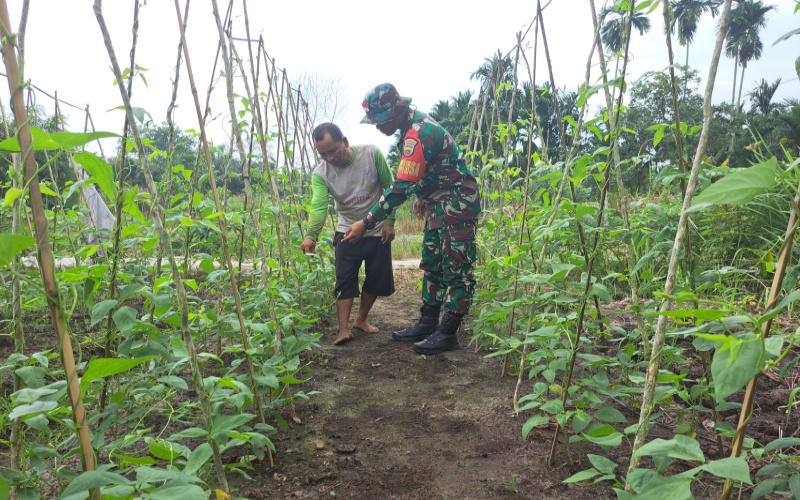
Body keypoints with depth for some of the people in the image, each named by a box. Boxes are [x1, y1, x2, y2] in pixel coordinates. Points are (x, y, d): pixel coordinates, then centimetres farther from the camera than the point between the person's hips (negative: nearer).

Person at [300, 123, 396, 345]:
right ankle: (344, 329, -1)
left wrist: (389, 222, -11)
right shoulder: (320, 174, -17)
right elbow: (318, 207, -31)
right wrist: (311, 236, -49)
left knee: (378, 278, 6)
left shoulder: (372, 154, -17)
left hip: (378, 231, 1)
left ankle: (361, 319, 26)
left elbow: (389, 188, -8)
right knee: (345, 279, -8)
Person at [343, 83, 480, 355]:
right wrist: (423, 196, 28)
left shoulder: (418, 134, -26)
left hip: (458, 204, -11)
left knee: (456, 270, -4)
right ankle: (428, 324, 20)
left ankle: (448, 334, 2)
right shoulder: (415, 122, 6)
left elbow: (401, 188, -29)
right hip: (439, 205, 11)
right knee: (432, 266, 12)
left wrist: (366, 223, -26)